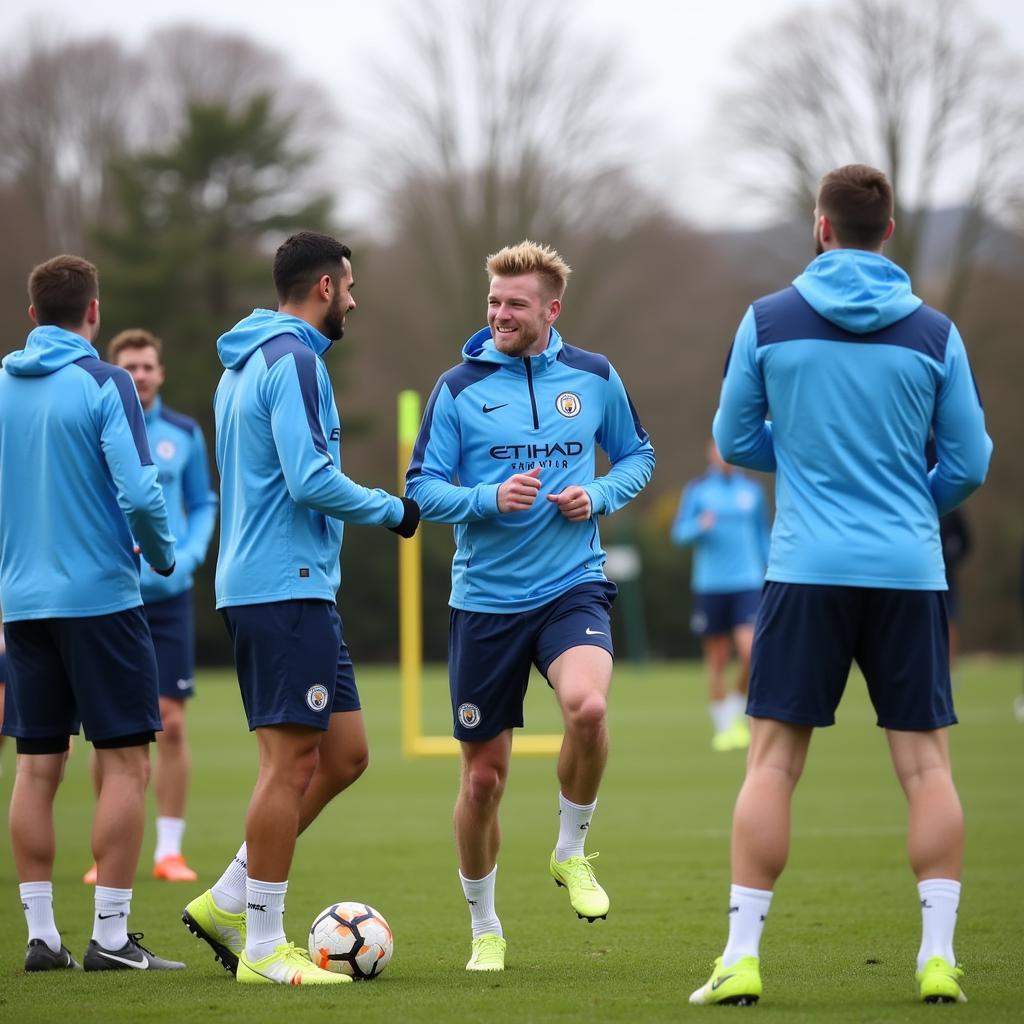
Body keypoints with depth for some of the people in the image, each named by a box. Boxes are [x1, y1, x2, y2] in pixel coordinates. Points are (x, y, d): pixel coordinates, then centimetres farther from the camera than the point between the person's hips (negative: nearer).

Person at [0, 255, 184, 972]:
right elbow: (138, 491, -17)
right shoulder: (103, 385, -9)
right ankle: (110, 937, -3)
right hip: (101, 596, -5)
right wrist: (163, 555, 2)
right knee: (125, 764, 0)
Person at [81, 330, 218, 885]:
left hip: (168, 596, 1)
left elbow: (203, 505, 12)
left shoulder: (184, 434, 5)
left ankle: (169, 850, 5)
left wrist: (189, 555, -5)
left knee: (171, 721, -3)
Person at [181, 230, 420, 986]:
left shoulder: (244, 364, 19)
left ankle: (228, 903, 12)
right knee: (292, 760, -7)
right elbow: (311, 478, -20)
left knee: (344, 754, 11)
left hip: (271, 586, 10)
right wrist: (392, 510, -6)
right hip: (288, 585, -10)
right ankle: (262, 948, -3)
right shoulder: (293, 359, -12)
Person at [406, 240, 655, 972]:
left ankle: (572, 851, -4)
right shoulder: (459, 388, -2)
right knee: (483, 777, 4)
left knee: (588, 705, -31)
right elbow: (422, 489, -2)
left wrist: (600, 496, -5)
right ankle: (485, 930, 25)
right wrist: (490, 499, -19)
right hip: (485, 601, 0)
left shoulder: (594, 378, 3)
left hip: (572, 587, 0)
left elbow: (637, 455, 16)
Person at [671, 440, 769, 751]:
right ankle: (723, 727, 14)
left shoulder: (752, 491, 9)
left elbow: (762, 536, 16)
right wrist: (700, 525, -22)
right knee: (717, 660, 3)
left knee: (750, 652, -15)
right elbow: (679, 533, 0)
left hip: (747, 583, 1)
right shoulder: (696, 490, 3)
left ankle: (737, 712, 7)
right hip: (709, 585, -1)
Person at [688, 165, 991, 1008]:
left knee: (773, 759, 3)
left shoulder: (769, 321, 1)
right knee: (926, 762, 5)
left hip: (807, 568, -1)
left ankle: (743, 955, -2)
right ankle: (939, 956, 0)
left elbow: (734, 440, 9)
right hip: (910, 572, 1)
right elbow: (970, 464, 6)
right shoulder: (933, 333, 2)